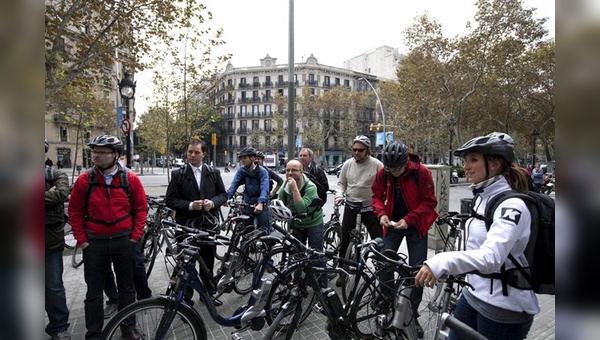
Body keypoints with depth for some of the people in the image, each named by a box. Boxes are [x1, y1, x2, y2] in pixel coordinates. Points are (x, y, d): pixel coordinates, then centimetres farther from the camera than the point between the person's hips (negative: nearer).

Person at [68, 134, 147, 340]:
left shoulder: (131, 179, -5)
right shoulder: (84, 180, -5)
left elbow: (141, 208, 0)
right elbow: (75, 212, 3)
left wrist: (135, 236, -3)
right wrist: (82, 240, -2)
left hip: (124, 241, 0)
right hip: (94, 243, 0)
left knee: (126, 287, 13)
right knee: (94, 291, 10)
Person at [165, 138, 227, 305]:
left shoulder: (214, 173, 5)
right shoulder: (178, 174, -2)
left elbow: (223, 194, 8)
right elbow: (170, 200, -4)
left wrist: (212, 202, -13)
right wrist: (190, 205, -19)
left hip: (209, 223, 2)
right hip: (187, 224, -2)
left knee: (208, 261, 14)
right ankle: (186, 296, 26)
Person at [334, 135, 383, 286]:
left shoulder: (376, 165, -10)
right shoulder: (348, 164, 1)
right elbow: (341, 183, 10)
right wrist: (339, 195, -8)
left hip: (371, 208, -3)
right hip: (351, 207, 3)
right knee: (345, 240, 11)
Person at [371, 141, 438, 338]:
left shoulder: (421, 172, -18)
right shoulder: (383, 173, -9)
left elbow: (430, 201, -14)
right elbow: (377, 196, 2)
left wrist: (409, 219, -24)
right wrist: (381, 214, -17)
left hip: (415, 225, -2)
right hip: (392, 224, 2)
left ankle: (413, 315, 23)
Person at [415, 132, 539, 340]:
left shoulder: (511, 206, -22)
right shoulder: (481, 197, 3)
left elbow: (491, 257, -37)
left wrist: (442, 262, -51)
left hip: (504, 308, -7)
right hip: (473, 295, 7)